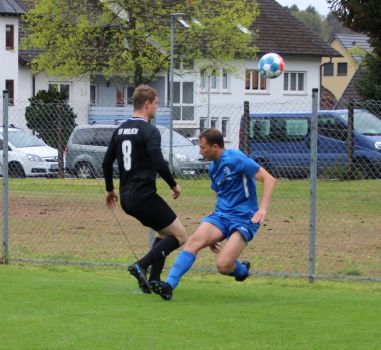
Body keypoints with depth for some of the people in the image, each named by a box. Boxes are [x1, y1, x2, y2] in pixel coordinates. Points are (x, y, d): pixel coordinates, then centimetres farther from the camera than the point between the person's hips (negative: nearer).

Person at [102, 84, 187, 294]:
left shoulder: (120, 130, 12)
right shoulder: (149, 131, -13)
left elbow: (106, 163, 17)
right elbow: (159, 164, -21)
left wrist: (110, 189, 29)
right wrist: (174, 185, -5)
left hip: (127, 198, 9)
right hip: (144, 196, -9)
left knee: (164, 233, 22)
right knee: (179, 236, 0)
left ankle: (153, 281, 11)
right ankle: (141, 266, -14)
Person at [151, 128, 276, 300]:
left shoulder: (235, 159, -10)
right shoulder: (213, 168, 14)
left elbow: (269, 179, -13)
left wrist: (262, 209, -25)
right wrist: (213, 235, 26)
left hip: (243, 218, -7)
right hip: (221, 215, 7)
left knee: (223, 265, -21)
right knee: (195, 240, -22)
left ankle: (242, 270, 15)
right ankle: (169, 285, -27)